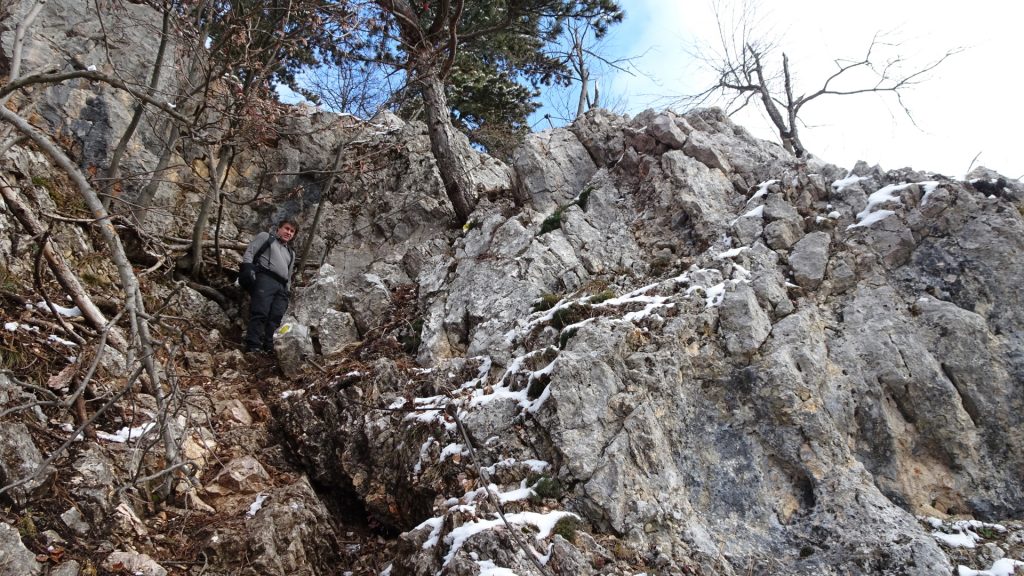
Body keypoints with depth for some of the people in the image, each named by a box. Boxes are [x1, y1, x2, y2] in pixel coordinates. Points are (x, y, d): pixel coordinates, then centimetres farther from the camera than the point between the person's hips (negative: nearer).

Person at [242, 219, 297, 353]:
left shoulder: (291, 253, 34)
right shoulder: (265, 236, 19)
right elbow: (249, 252, 6)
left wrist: (287, 292, 16)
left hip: (281, 286, 6)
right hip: (264, 278, -6)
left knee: (276, 318, -8)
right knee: (260, 313, -19)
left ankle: (270, 348, -10)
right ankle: (253, 346, -24)